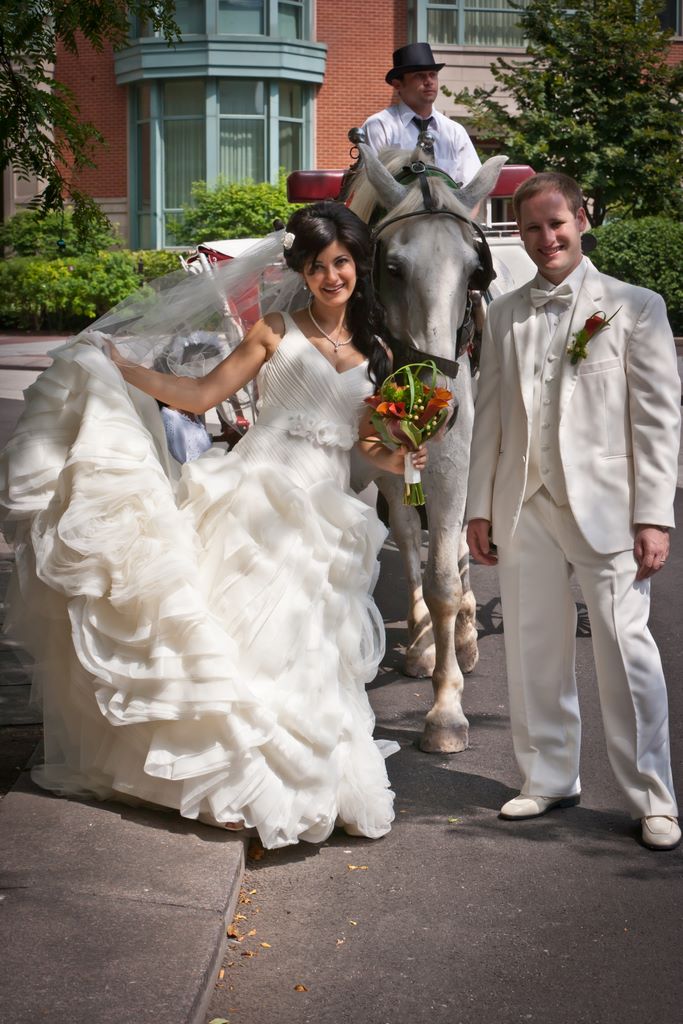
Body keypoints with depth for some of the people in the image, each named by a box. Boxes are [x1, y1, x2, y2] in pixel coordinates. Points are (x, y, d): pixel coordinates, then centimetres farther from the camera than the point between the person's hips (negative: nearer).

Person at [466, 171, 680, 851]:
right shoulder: (504, 316, 12)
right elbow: (489, 416, 14)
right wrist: (479, 508, 9)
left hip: (605, 506, -4)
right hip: (523, 508, 4)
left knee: (625, 652, -5)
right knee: (533, 651, 10)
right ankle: (549, 779, 25)